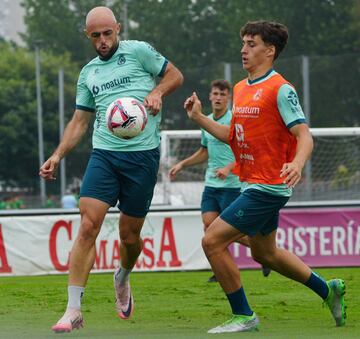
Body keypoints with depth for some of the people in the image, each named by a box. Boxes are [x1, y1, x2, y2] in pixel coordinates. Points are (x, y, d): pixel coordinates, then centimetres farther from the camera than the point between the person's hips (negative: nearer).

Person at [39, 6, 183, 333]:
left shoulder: (138, 51, 3)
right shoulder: (88, 73, 16)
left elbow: (175, 74, 10)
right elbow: (79, 122, 20)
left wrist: (157, 93, -10)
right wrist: (57, 156, 9)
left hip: (143, 155, -3)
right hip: (104, 155, 3)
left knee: (130, 235, 4)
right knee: (88, 227, -13)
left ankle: (122, 278, 40)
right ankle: (73, 310, -14)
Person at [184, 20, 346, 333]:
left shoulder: (280, 90, -15)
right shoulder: (241, 89, 12)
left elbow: (304, 135, -20)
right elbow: (232, 135, 20)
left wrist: (297, 163, -39)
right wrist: (198, 118, 8)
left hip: (267, 187, -10)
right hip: (253, 186, 10)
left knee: (213, 241, -12)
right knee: (265, 252, 22)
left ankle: (243, 317, -1)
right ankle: (328, 290, 37)